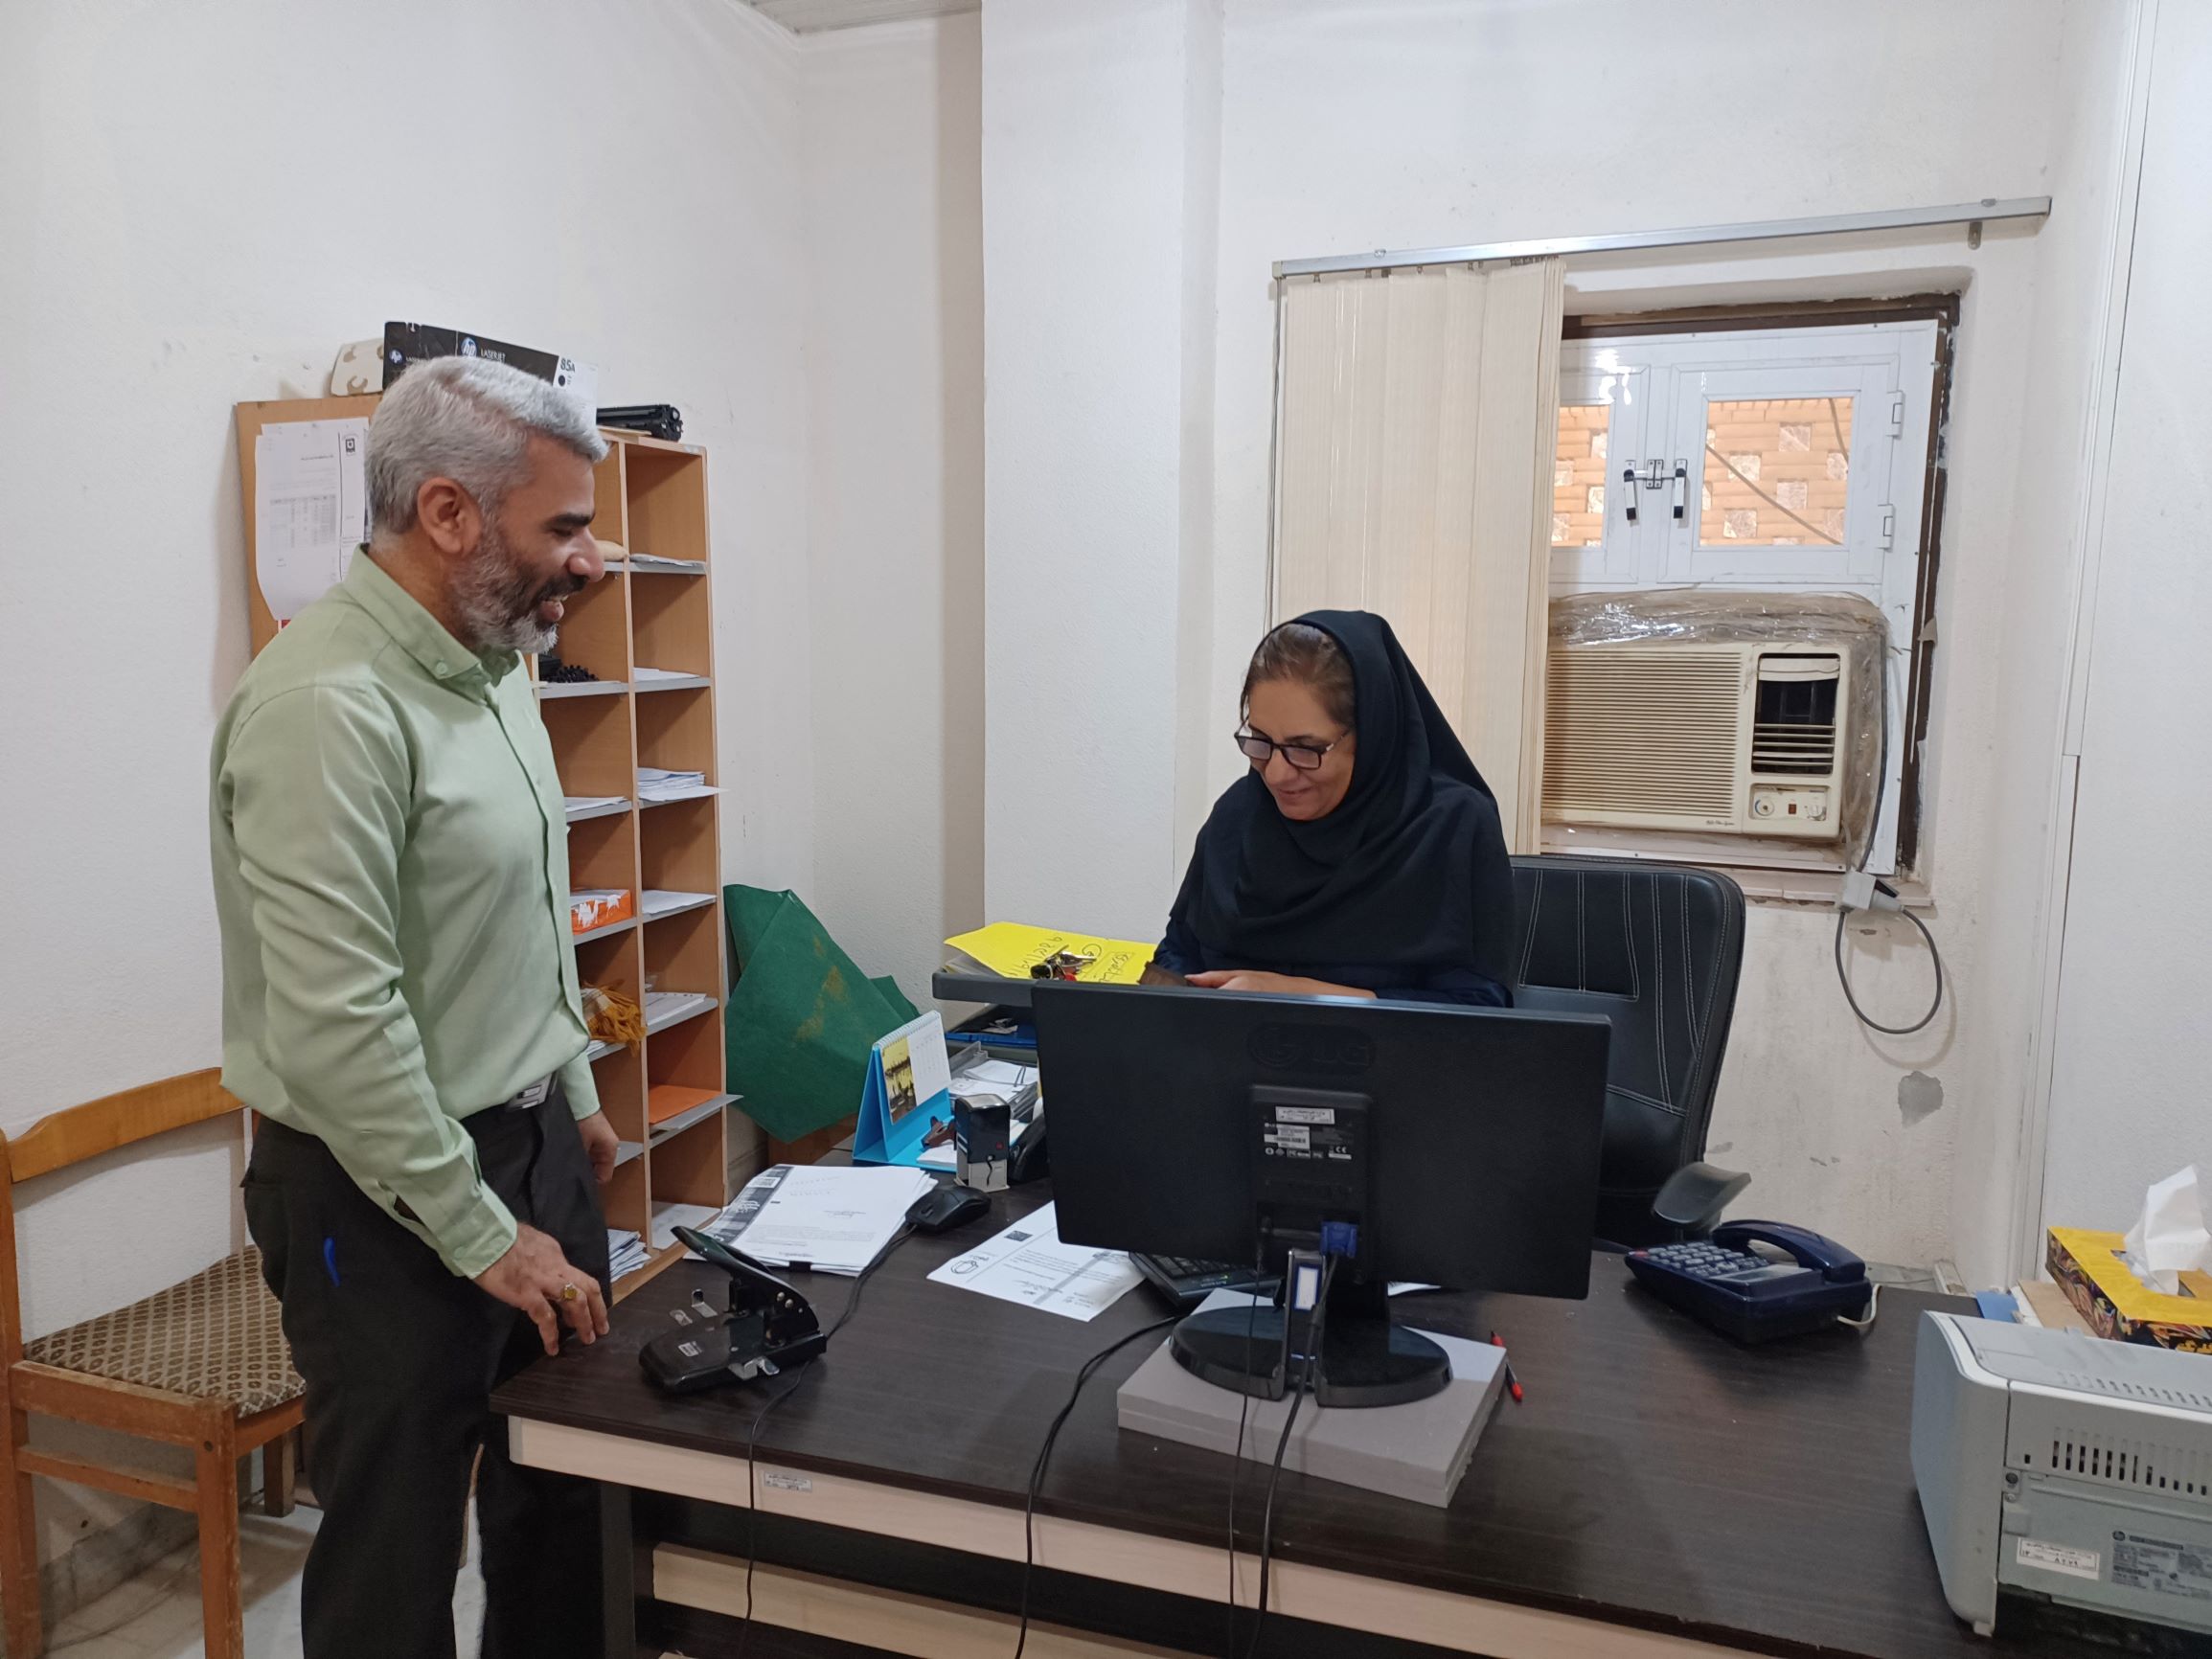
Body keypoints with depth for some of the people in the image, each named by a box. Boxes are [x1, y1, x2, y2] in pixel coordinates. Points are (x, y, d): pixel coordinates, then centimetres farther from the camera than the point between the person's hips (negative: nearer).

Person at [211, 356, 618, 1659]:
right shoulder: (325, 706, -23)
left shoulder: (494, 664, 6)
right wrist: (481, 1237, -18)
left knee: (569, 1497, 20)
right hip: (392, 1200, -8)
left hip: (536, 1145, 8)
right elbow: (336, 1026, -25)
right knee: (399, 1552, 10)